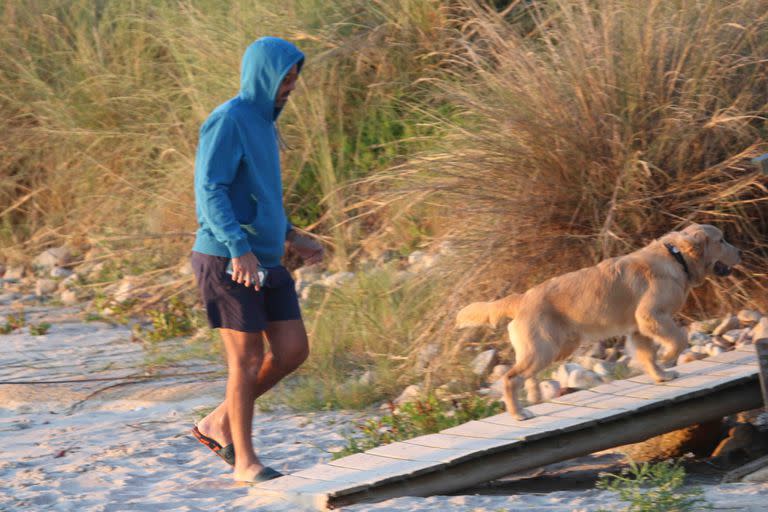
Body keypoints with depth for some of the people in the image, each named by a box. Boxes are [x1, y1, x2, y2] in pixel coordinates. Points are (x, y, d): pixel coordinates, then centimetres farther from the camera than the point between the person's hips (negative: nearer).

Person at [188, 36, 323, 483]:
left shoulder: (264, 122, 17)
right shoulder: (228, 120, -12)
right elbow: (210, 191, -19)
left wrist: (291, 237, 19)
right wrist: (239, 248, -28)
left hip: (266, 261, 9)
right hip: (227, 260, -9)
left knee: (293, 351, 4)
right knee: (248, 357, -4)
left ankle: (220, 423, 17)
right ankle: (245, 461, 6)